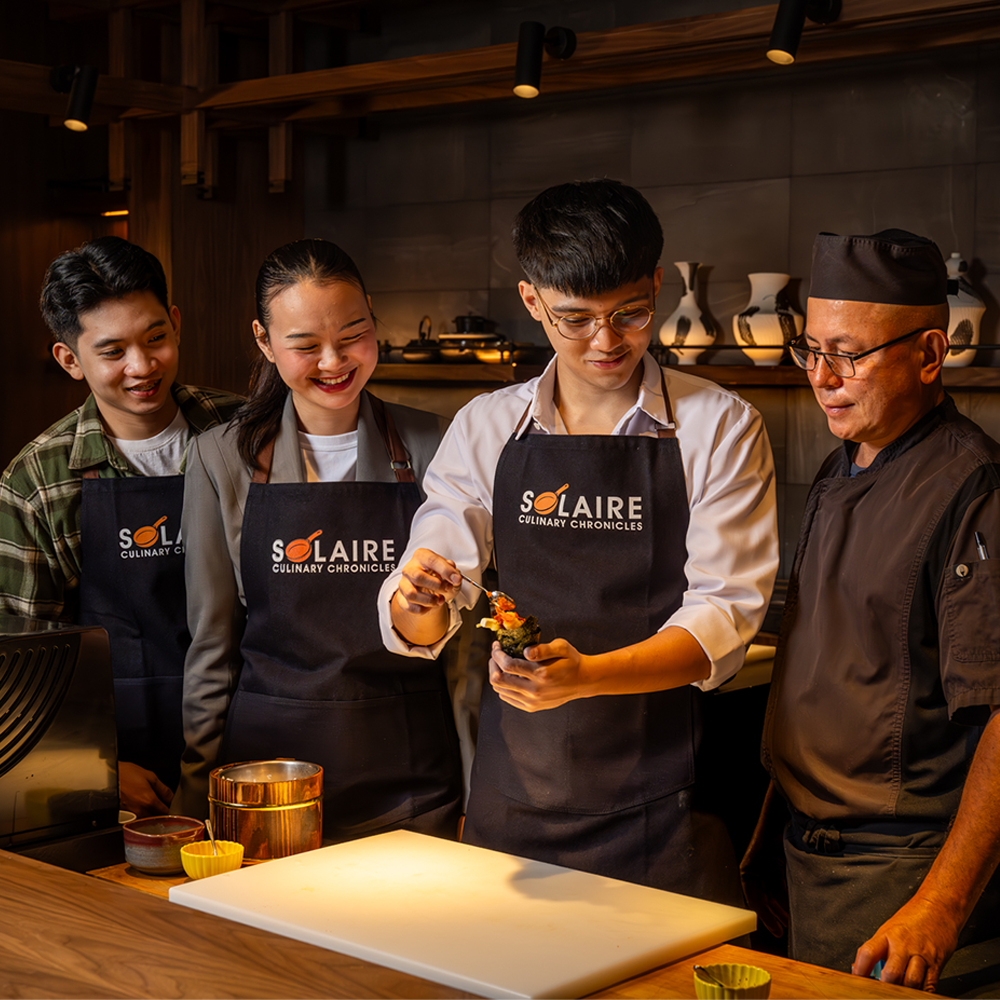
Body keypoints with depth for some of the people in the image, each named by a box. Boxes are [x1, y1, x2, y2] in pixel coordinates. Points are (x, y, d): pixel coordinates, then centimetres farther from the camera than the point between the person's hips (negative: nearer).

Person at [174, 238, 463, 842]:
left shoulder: (428, 447, 0)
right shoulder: (223, 459, 0)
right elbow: (212, 642, 4)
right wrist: (199, 799, 2)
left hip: (411, 770, 0)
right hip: (270, 755, 0)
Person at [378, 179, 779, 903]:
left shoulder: (719, 427, -3)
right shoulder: (485, 429, 5)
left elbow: (724, 612, -11)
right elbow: (420, 627, 4)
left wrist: (588, 674, -28)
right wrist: (417, 602, -21)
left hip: (658, 805, -2)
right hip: (510, 798, 3)